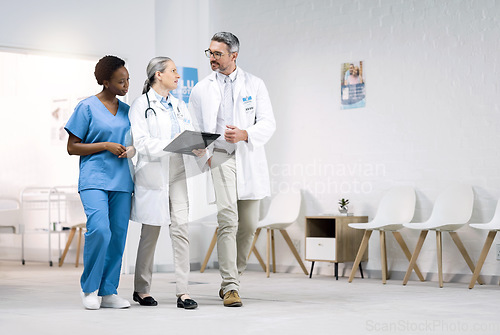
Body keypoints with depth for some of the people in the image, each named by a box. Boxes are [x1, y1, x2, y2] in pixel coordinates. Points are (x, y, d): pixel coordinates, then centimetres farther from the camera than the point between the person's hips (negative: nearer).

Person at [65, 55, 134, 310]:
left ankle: (108, 291, 10)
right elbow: (72, 147, -1)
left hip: (121, 181, 6)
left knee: (118, 235, 1)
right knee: (99, 229, -21)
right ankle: (89, 288, -3)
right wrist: (106, 146, -11)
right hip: (94, 178, -5)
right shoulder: (87, 107, -1)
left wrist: (132, 150, 2)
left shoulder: (126, 110, 14)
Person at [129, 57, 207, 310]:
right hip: (154, 173, -4)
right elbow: (142, 142, -12)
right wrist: (172, 144, -24)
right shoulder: (141, 105, -2)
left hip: (179, 172, 4)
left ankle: (182, 292, -7)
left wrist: (199, 148, -10)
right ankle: (141, 290, 19)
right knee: (150, 232, 4)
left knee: (180, 228, -5)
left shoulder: (179, 105, 17)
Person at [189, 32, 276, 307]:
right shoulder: (201, 90, 10)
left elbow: (268, 123, 2)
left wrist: (245, 134, -17)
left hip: (250, 159, 2)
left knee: (248, 225, 5)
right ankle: (230, 287, -15)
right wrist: (202, 154, -7)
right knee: (227, 220, -15)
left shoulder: (254, 85, 8)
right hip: (219, 159, -2)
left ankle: (231, 279, 22)